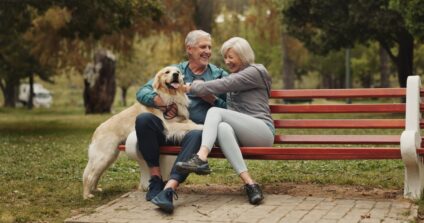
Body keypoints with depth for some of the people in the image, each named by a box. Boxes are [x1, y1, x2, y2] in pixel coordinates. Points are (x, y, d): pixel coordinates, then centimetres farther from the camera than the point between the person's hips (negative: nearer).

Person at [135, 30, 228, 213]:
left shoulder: (220, 75, 18)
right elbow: (142, 92, 6)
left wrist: (211, 99, -6)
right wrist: (161, 102, -13)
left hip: (198, 128, -2)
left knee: (196, 136, -38)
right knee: (143, 119, -28)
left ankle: (168, 189, -48)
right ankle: (156, 178, -19)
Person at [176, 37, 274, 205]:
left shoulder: (255, 72, 3)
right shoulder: (233, 76, 30)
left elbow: (223, 85, -9)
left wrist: (192, 88, -3)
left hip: (263, 131, -6)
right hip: (242, 135, 6)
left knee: (215, 111, -25)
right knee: (223, 127, -32)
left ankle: (201, 159, -47)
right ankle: (249, 184, -46)